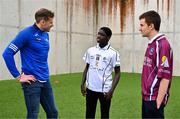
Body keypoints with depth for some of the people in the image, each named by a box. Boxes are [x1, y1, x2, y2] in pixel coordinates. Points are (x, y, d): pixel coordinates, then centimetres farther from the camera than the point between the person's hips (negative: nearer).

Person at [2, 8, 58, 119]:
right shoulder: (26, 33, -13)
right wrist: (18, 76, -14)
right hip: (32, 82, -7)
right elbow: (7, 54, -15)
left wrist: (45, 73, 15)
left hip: (45, 81, 7)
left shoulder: (46, 35, 10)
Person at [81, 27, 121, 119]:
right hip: (90, 88, 3)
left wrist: (112, 90, -11)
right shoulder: (90, 50, 5)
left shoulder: (113, 53, -7)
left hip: (105, 90, -3)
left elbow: (117, 73, -3)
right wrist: (82, 84, 4)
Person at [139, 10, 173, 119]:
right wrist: (146, 95, 15)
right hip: (147, 97, 9)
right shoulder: (152, 44, 11)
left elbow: (165, 76, -21)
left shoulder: (162, 45, -17)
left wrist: (158, 101, -21)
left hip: (154, 99, -9)